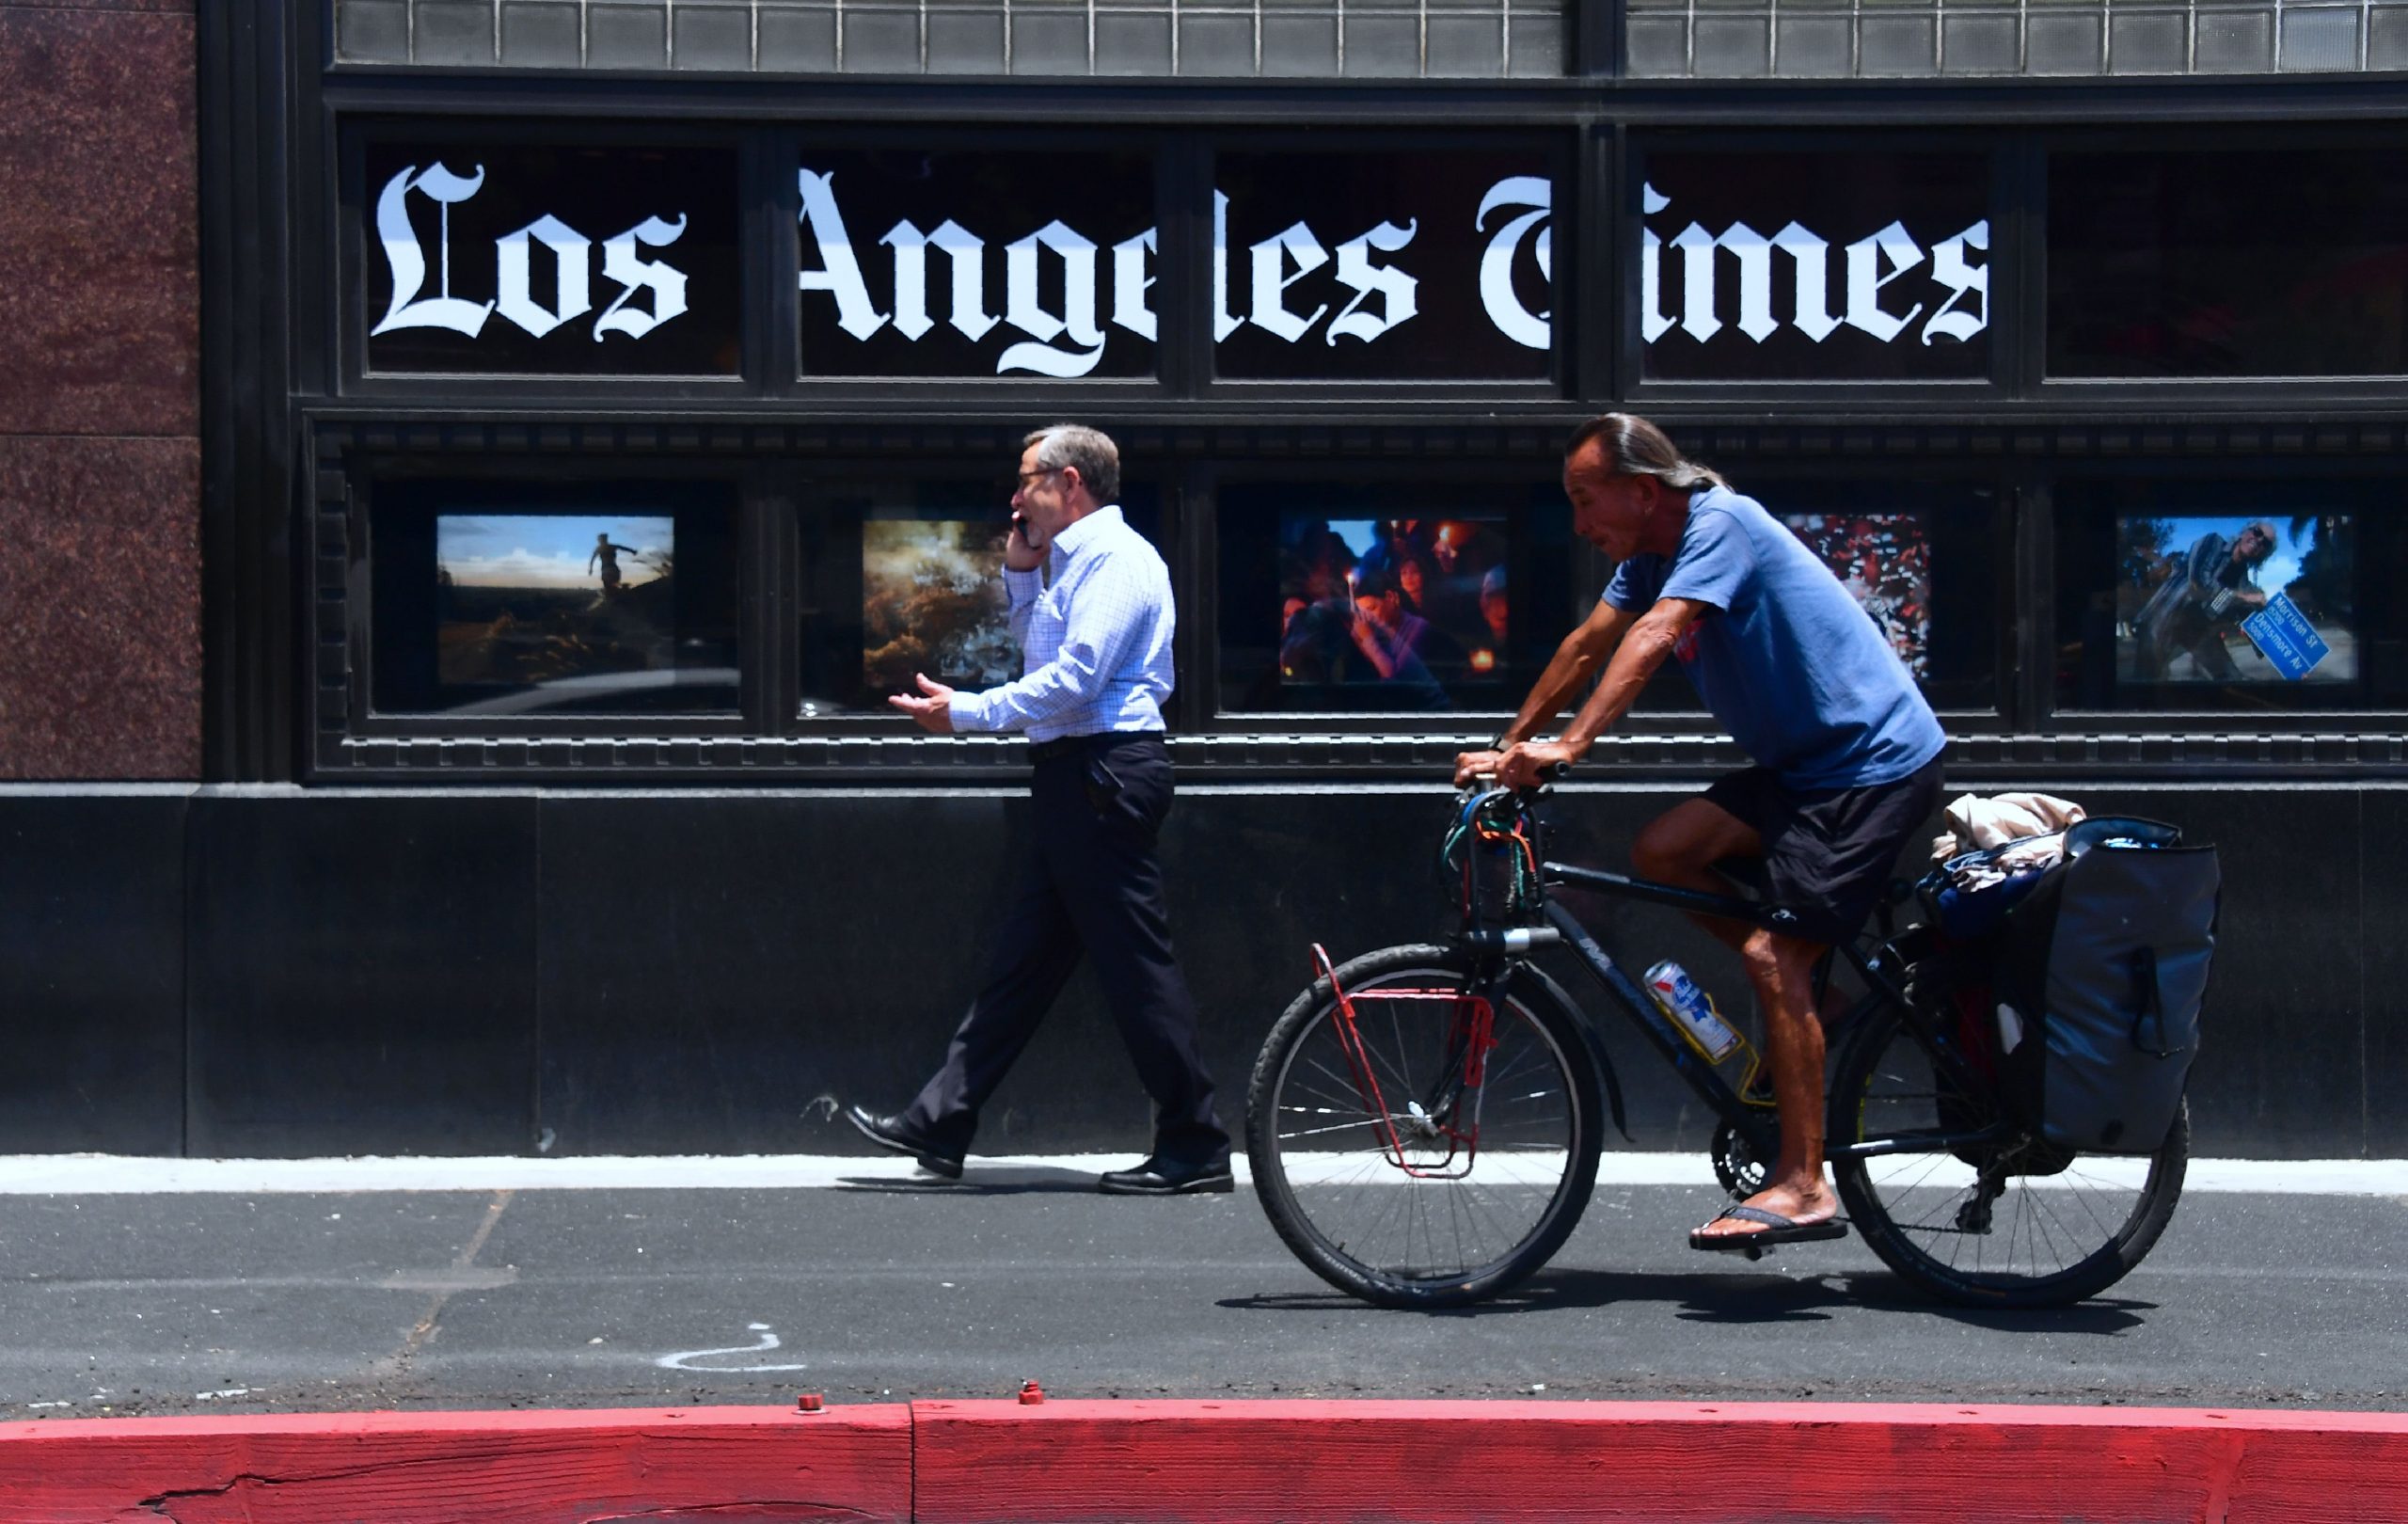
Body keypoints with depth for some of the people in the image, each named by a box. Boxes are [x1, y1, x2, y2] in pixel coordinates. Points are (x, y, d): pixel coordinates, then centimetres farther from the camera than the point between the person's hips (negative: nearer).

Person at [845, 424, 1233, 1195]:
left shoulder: (1113, 558, -13)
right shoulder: (1079, 559, 19)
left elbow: (1073, 678, -21)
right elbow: (1041, 654, 30)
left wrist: (966, 712, -15)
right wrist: (1020, 576, 16)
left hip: (1106, 772, -11)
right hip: (1081, 777, 11)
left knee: (1134, 960, -7)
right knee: (1024, 955, 11)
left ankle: (1195, 1149, -2)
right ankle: (940, 1124, 15)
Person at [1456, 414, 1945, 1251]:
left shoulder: (1720, 525, -19)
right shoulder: (1652, 555, 9)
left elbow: (1651, 640, -31)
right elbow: (1587, 647, 13)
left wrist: (1568, 747, -39)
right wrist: (1507, 750, 10)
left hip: (1875, 766, -9)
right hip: (1803, 765, 9)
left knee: (1775, 960, -15)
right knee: (1661, 852, -2)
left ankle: (1804, 1186, -12)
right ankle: (1815, 989, 10)